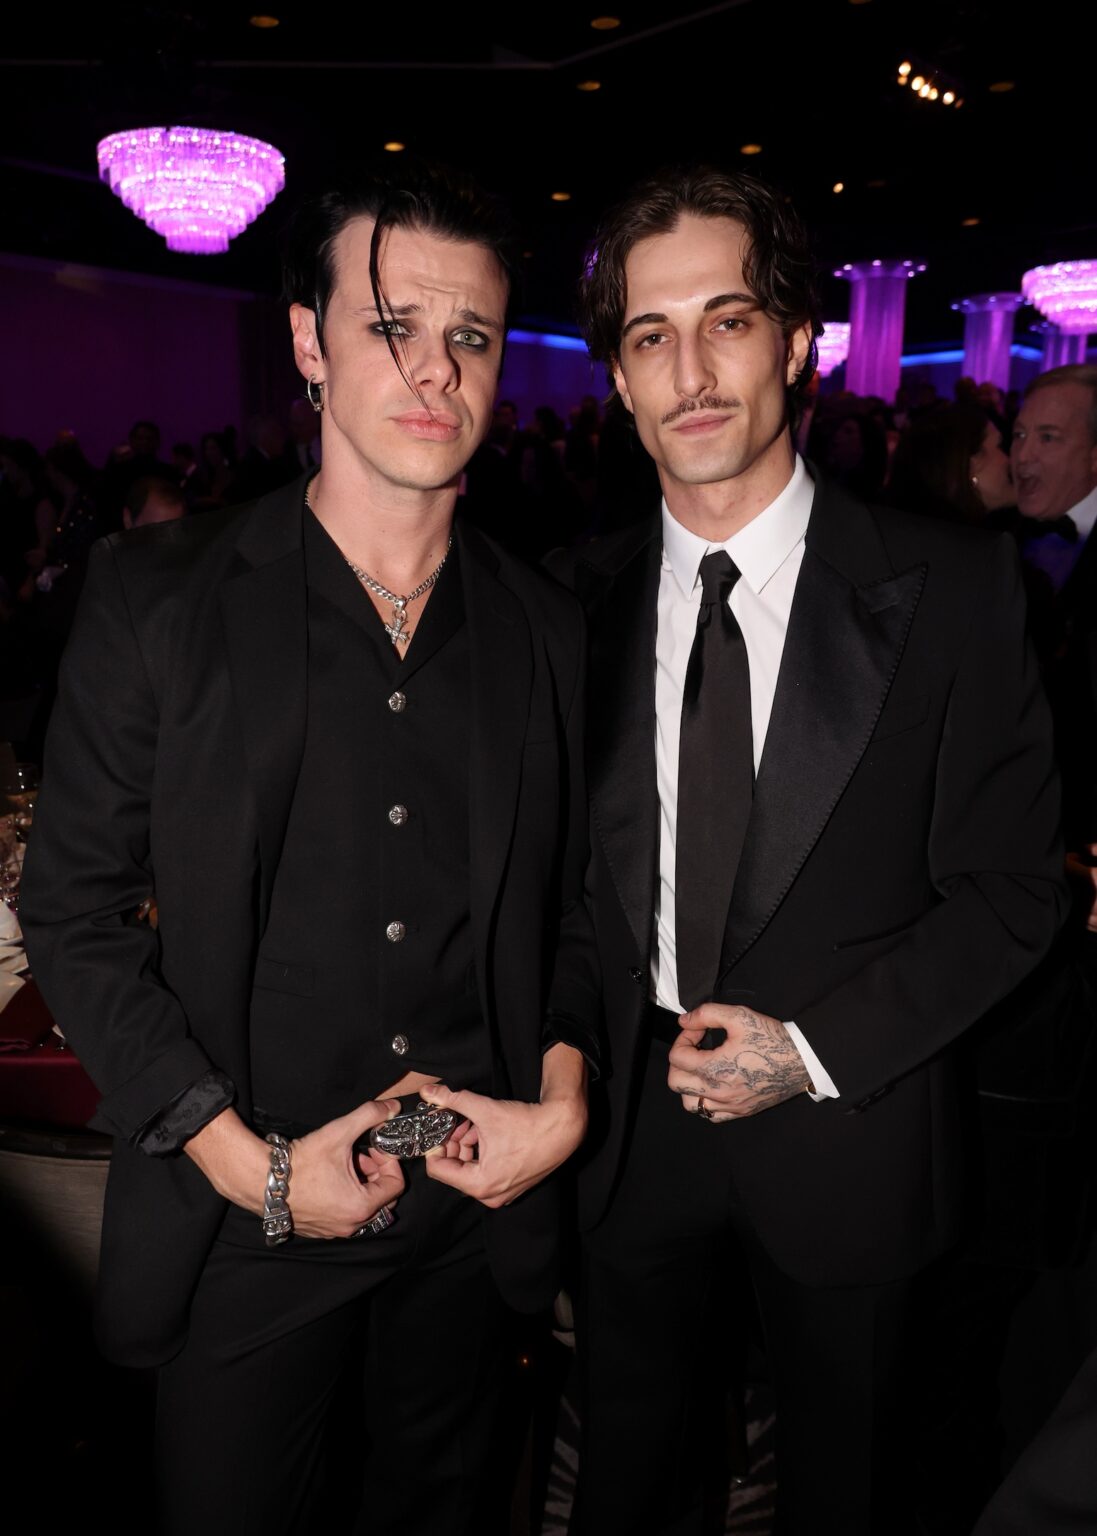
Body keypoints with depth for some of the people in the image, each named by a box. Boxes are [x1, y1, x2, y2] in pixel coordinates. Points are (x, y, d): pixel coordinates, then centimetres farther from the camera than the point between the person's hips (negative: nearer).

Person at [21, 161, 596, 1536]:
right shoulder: (158, 597, -9)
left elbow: (574, 903, 7)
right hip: (242, 1216, -2)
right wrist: (242, 1157, -13)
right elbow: (72, 913, -8)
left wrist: (564, 1098, -7)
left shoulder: (547, 629, 0)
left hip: (474, 1209, 3)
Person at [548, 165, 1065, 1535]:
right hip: (633, 1126, 2)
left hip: (847, 1129, -1)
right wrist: (590, 1054, -8)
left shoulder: (948, 585, -12)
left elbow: (1012, 886, -9)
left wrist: (815, 1048, -16)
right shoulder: (583, 596, -3)